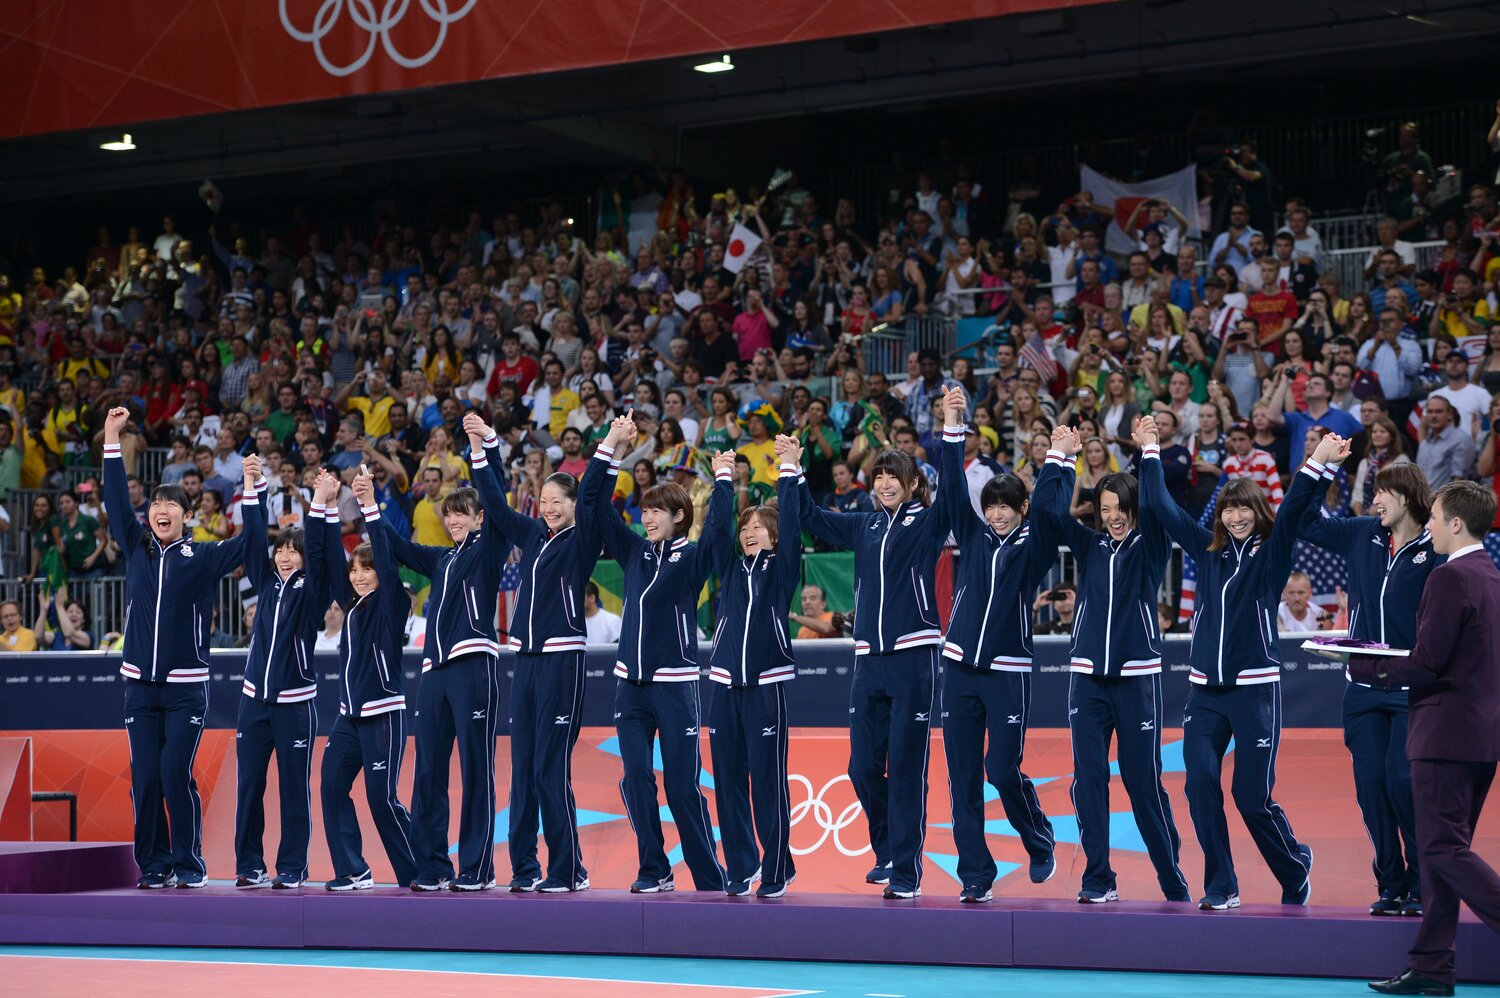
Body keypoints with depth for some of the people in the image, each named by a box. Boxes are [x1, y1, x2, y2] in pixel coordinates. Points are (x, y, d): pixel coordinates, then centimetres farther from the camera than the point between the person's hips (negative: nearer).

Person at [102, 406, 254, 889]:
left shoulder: (204, 557, 2)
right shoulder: (136, 549, 9)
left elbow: (251, 542, -2)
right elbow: (117, 501, 7)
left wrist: (251, 488, -10)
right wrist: (111, 438, 3)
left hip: (186, 686, -3)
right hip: (140, 684, 3)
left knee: (176, 777, -8)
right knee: (144, 779, 1)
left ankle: (189, 864, 5)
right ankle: (154, 865, 11)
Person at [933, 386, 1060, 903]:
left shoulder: (1033, 546, 3)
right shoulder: (973, 536, 10)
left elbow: (1048, 508, -13)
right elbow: (952, 489, 2)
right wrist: (952, 429, -6)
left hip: (1009, 671, -3)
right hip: (960, 667, 3)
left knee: (1004, 770, -7)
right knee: (963, 776, 1)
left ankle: (1040, 841, 20)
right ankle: (974, 873, 8)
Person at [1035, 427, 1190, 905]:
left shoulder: (1150, 547, 3)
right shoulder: (1088, 545, 10)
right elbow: (1046, 507, 3)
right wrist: (1060, 456, 0)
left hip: (1137, 676, -3)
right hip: (1087, 676, 3)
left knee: (1144, 781, -1)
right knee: (1088, 779, -1)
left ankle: (1173, 880, 11)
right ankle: (1098, 879, 5)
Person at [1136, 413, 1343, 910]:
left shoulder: (1272, 551, 1)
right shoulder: (1207, 549, 10)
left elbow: (1294, 510, -14)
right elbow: (1161, 506, 12)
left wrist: (1318, 464, -28)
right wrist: (1149, 451, 11)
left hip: (1255, 687, -4)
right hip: (1205, 688, 4)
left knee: (1253, 796, -3)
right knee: (1201, 785, -7)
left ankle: (1296, 868, 23)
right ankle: (1220, 886, 4)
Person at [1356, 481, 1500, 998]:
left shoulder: (1450, 578, -15)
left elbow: (1425, 665, -18)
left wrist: (1361, 667, -5)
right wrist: (1385, 662, 17)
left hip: (1446, 732, -9)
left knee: (1444, 848, -5)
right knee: (1442, 848, 12)